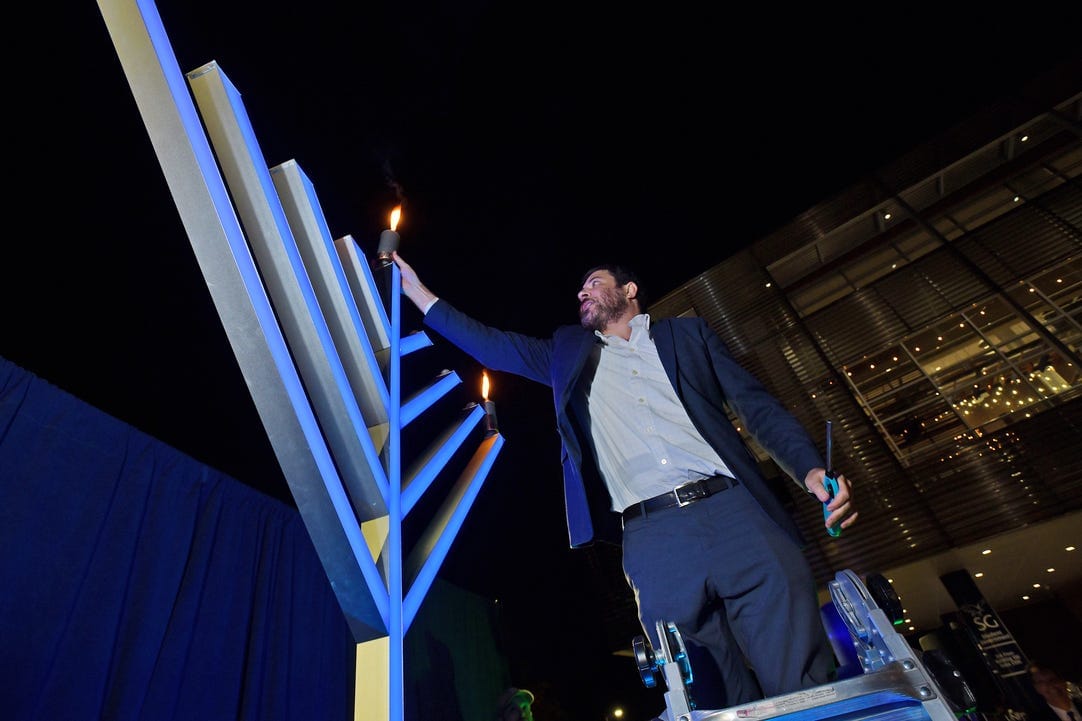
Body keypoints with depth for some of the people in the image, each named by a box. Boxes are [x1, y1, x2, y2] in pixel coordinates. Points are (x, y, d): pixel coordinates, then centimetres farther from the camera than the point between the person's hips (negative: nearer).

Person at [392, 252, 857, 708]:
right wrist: (417, 290, 23)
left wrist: (810, 469, -6)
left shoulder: (686, 333, 17)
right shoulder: (569, 351, 23)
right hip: (651, 538, 1)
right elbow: (493, 346, 23)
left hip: (730, 511, 0)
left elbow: (756, 405, 11)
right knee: (721, 701, 1)